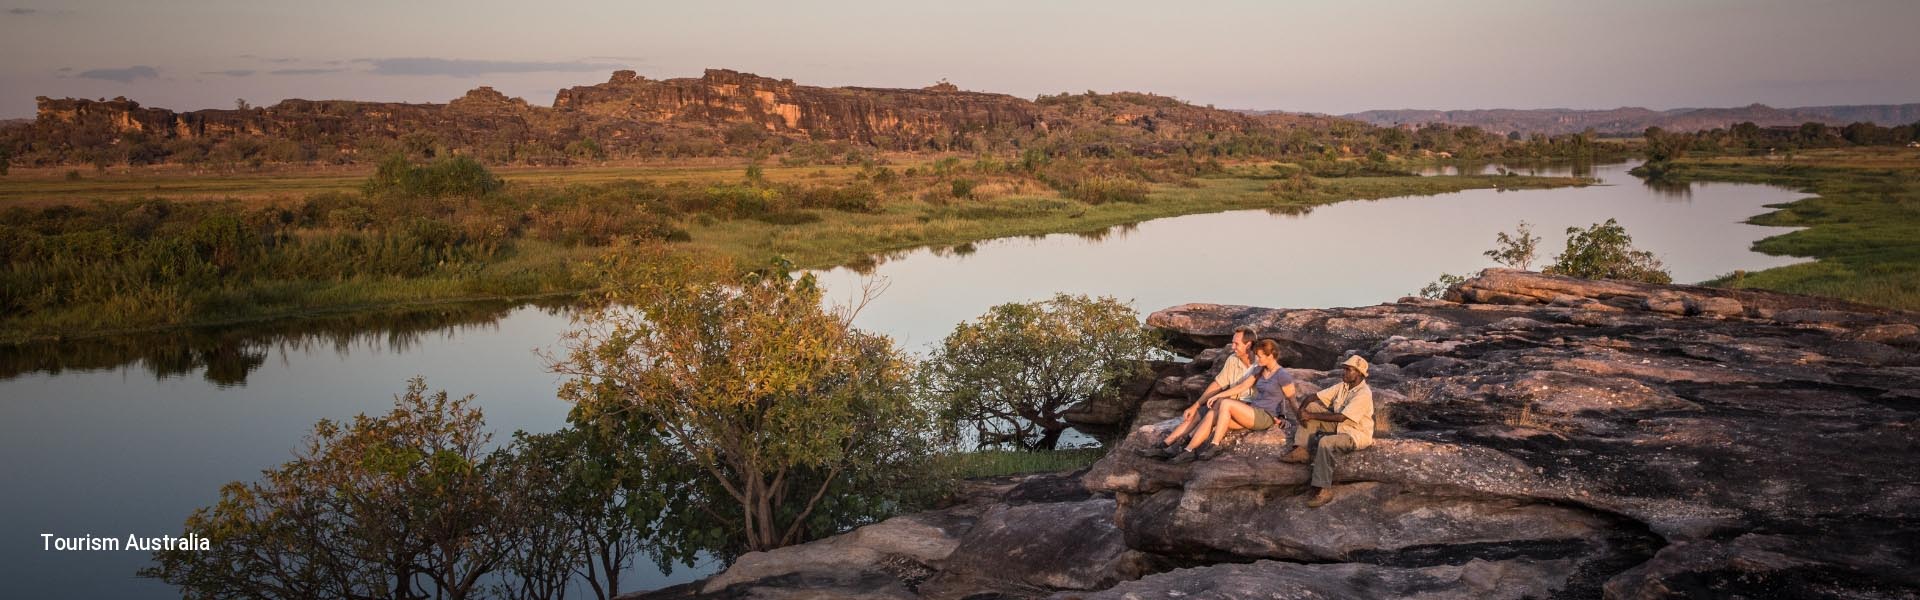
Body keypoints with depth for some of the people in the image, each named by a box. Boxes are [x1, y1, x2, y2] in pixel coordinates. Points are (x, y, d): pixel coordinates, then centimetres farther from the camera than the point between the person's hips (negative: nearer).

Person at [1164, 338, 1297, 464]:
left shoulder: (1283, 376, -12)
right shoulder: (1259, 370, 12)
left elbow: (1293, 400, -6)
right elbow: (1241, 387, 11)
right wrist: (1217, 396, 4)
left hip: (1265, 417, -8)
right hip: (1252, 414, 8)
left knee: (1226, 403, -26)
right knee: (1212, 415, -14)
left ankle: (1214, 446, -21)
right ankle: (1188, 451, -20)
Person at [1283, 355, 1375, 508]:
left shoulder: (1363, 394, -22)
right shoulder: (1343, 386, 4)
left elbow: (1341, 417, -28)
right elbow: (1315, 397, 4)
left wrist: (1312, 416, -25)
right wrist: (1303, 409, -18)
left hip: (1356, 434, -9)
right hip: (1339, 427, 9)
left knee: (1326, 443, -36)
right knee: (1312, 406, -5)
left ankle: (1325, 491, -30)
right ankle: (1302, 450, -13)